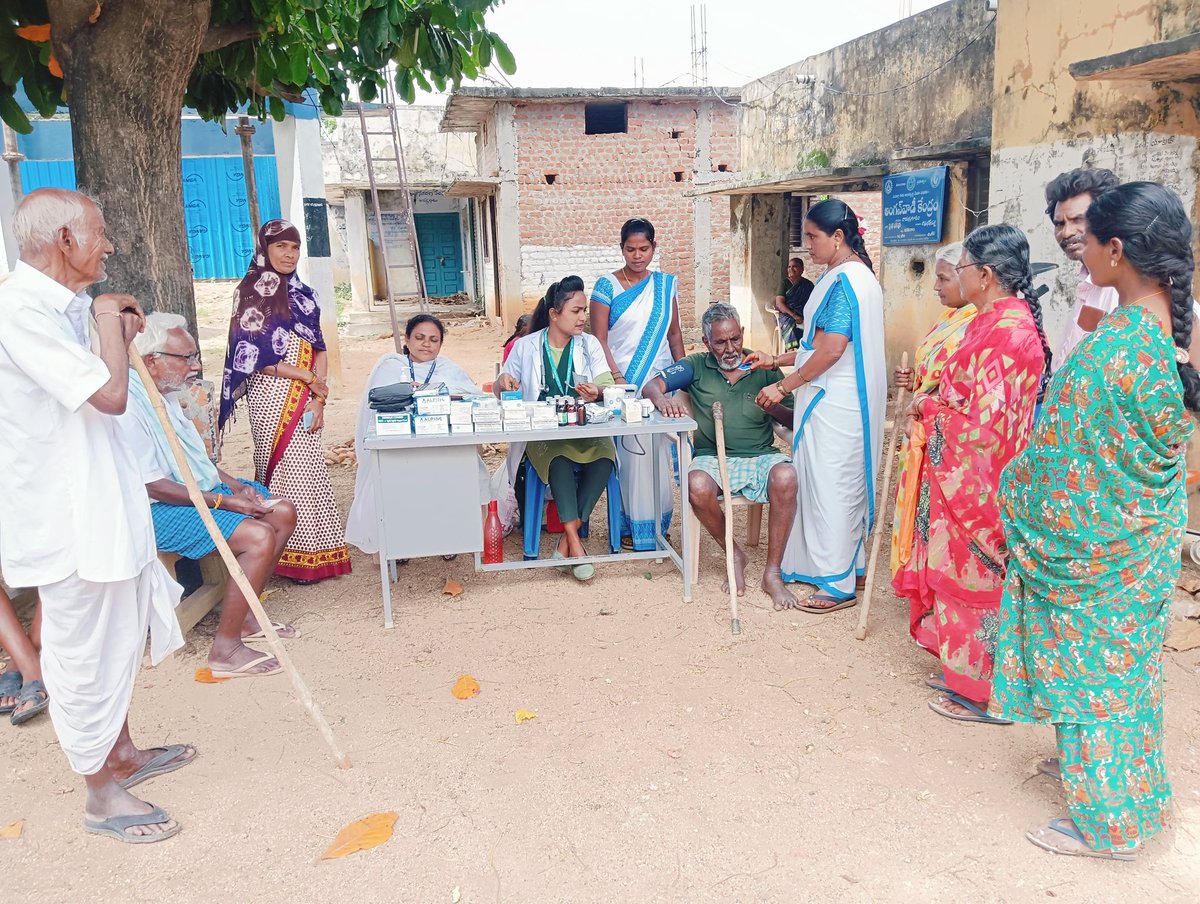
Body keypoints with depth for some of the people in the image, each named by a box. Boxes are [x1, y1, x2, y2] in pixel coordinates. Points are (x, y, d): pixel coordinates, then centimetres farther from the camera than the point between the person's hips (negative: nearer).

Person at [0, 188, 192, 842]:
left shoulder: (56, 307, 10)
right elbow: (109, 395, -26)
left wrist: (117, 331, 9)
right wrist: (109, 321, -12)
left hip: (101, 505, 10)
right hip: (68, 519, -10)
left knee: (117, 641, 22)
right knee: (85, 655, 4)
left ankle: (122, 754, 41)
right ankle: (103, 795, 21)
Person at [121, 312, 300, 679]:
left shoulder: (165, 394, 7)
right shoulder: (129, 405, -23)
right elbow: (151, 485, -24)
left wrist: (233, 483, 4)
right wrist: (222, 501, -23)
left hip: (198, 487, 10)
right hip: (157, 509, -10)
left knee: (283, 513, 7)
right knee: (259, 536, -26)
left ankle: (245, 616, 13)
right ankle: (225, 649, -15)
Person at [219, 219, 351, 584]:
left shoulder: (304, 294, 15)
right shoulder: (251, 293, -1)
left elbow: (319, 350, 10)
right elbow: (253, 354, -9)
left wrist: (317, 399, -3)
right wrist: (309, 378, -11)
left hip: (304, 398, 5)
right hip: (272, 395, -5)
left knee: (309, 470, 4)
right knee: (286, 469, -6)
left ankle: (314, 550, 11)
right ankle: (296, 557, 0)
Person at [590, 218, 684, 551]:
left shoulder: (665, 284, 9)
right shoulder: (607, 286, -2)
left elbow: (675, 334, 13)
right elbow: (600, 339, -6)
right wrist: (618, 380, -15)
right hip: (623, 382, -3)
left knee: (660, 453, 7)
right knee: (631, 454, -3)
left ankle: (659, 524, 19)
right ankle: (634, 526, 9)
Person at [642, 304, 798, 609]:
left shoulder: (764, 369, 10)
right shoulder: (697, 366, 11)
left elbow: (794, 421, 7)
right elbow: (651, 386, 0)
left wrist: (775, 407, -15)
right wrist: (662, 399, -24)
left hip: (761, 457, 0)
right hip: (712, 458, 0)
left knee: (785, 477, -33)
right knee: (697, 486, -35)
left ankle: (772, 573, -19)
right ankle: (734, 554, -6)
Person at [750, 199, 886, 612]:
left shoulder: (845, 280, -18)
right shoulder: (849, 276, 14)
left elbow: (831, 349, -23)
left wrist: (784, 386, -15)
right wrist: (776, 360, 16)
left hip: (834, 404, -10)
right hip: (834, 401, 10)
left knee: (832, 485, -2)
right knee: (842, 484, 16)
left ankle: (838, 584, 8)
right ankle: (849, 565, 28)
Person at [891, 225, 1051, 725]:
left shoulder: (1006, 331, -23)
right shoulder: (1003, 320, 9)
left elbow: (986, 419, -25)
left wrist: (930, 409, -13)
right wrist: (933, 400, 6)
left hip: (977, 476, -10)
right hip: (967, 473, 10)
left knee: (973, 573, 3)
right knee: (967, 568, 18)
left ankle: (981, 692, 18)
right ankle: (965, 670, 32)